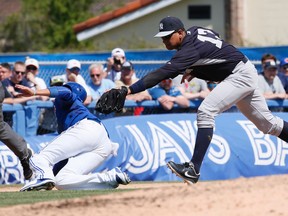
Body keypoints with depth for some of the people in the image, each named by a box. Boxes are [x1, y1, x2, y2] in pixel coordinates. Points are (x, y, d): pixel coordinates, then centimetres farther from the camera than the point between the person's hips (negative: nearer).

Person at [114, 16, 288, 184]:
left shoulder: (189, 49, -26)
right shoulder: (194, 31, 0)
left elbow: (163, 73, -36)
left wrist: (130, 90, -44)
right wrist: (194, 70, 9)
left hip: (240, 75, -11)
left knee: (206, 112, -23)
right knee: (266, 123, 18)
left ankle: (194, 170, -28)